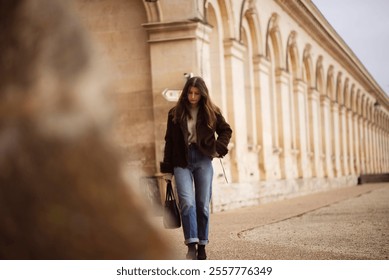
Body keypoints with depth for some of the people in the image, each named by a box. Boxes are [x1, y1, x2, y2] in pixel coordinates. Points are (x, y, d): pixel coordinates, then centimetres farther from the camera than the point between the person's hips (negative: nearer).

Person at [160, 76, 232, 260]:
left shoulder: (211, 112, 5)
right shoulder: (175, 113, 5)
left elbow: (226, 130, 17)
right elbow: (169, 141, 7)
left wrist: (219, 148, 0)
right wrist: (167, 169, 4)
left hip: (203, 160, 1)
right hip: (182, 162, -1)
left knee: (202, 204, 1)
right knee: (187, 202, -18)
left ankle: (202, 246, 11)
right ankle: (191, 244, -16)